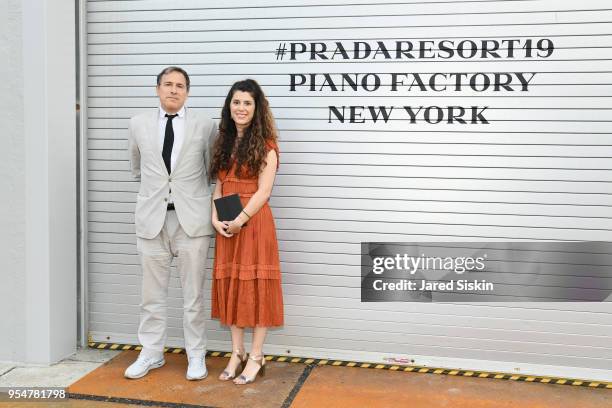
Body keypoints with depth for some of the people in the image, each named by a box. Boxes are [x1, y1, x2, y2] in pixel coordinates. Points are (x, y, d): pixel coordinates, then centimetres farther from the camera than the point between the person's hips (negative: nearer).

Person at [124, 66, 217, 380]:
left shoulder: (205, 126, 1)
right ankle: (151, 353, 24)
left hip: (192, 217, -2)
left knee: (193, 293, 6)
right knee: (152, 293, 10)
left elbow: (213, 171, 10)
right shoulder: (139, 124, 7)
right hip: (152, 217, 2)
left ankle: (196, 355, 18)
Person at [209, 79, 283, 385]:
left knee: (255, 286, 1)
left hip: (253, 222, -6)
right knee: (230, 285, 9)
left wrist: (240, 220, -18)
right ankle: (236, 353, 22)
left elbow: (263, 191, -11)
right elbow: (218, 185, 10)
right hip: (226, 226, 6)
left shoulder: (265, 145, -5)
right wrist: (215, 218, -4)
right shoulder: (224, 142, 13)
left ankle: (256, 357, 13)